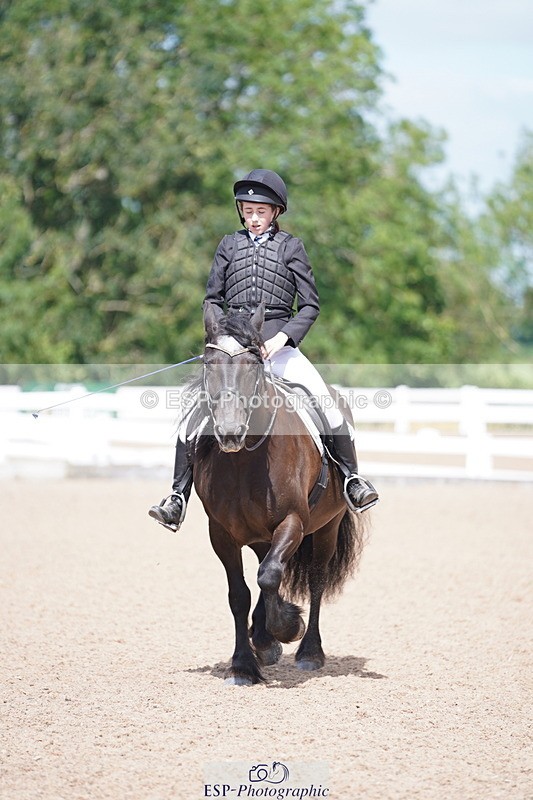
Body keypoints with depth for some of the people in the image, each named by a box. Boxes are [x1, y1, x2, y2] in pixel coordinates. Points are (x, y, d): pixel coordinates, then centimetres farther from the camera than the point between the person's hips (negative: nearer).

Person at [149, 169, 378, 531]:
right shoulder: (229, 246, 12)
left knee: (324, 400, -20)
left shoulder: (290, 247, 5)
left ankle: (351, 478, -9)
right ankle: (179, 494, -6)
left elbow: (310, 305, 2)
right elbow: (213, 299, 13)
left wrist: (281, 338, -14)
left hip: (278, 342, -2)